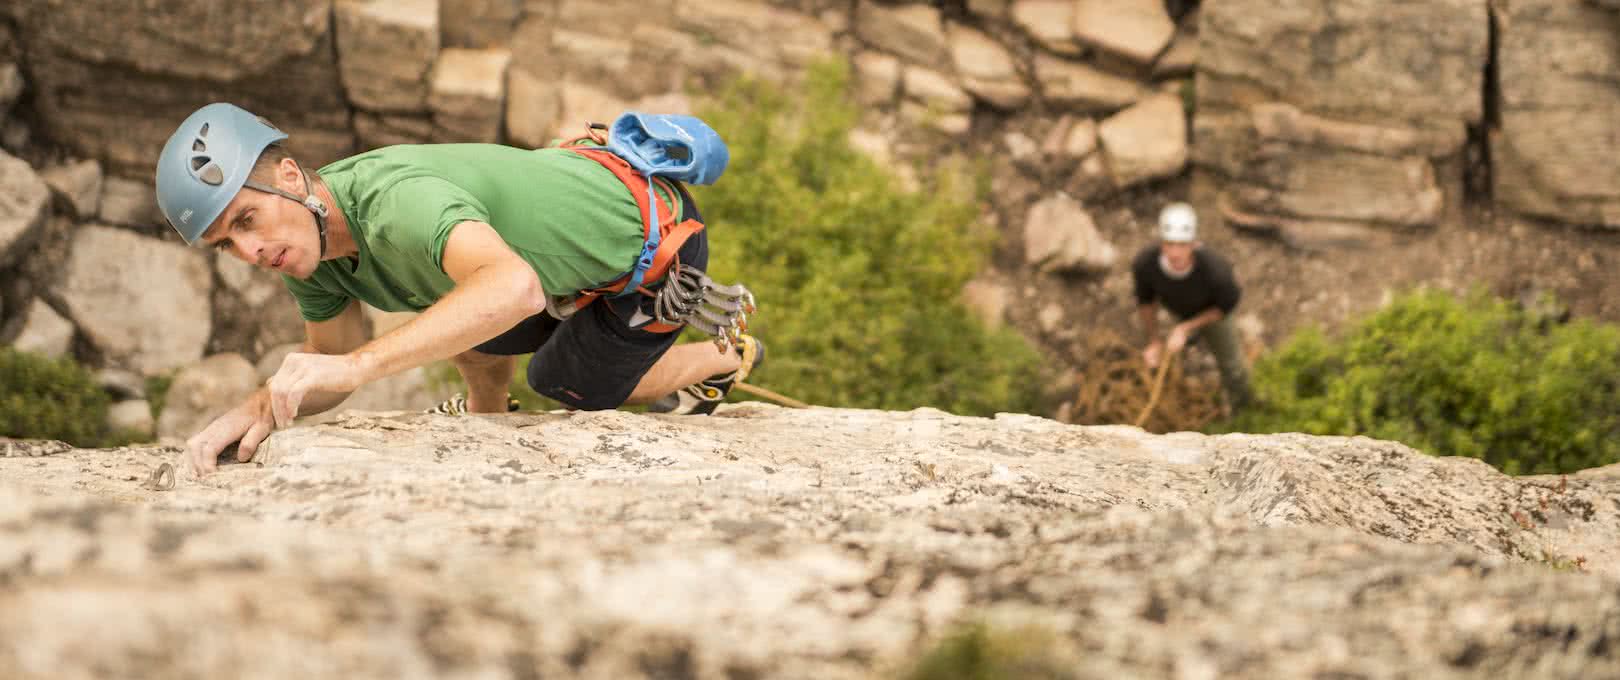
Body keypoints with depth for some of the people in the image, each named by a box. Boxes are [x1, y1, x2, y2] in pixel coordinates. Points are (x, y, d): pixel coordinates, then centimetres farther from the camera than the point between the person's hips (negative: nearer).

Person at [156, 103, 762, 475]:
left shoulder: (392, 201, -43)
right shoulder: (306, 247, -14)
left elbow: (515, 287, -61)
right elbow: (331, 361, 1)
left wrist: (354, 365, -66)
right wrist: (254, 410, -21)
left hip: (656, 238, -7)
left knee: (569, 384, 12)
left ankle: (726, 361, 37)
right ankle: (486, 413, 45)